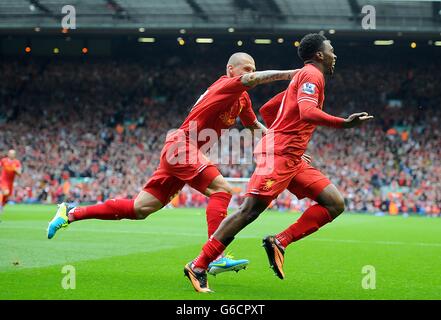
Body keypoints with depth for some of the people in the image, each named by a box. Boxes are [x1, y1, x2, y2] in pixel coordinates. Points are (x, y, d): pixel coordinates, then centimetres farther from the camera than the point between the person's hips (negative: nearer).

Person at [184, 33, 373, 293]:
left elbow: (267, 110, 30)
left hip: (292, 160, 10)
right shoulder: (312, 74, -4)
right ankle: (199, 266, -12)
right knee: (250, 210, -14)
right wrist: (344, 123, -30)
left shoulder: (304, 77, 25)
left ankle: (280, 242, -7)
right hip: (279, 154, -10)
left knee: (335, 204, 1)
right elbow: (307, 112, -24)